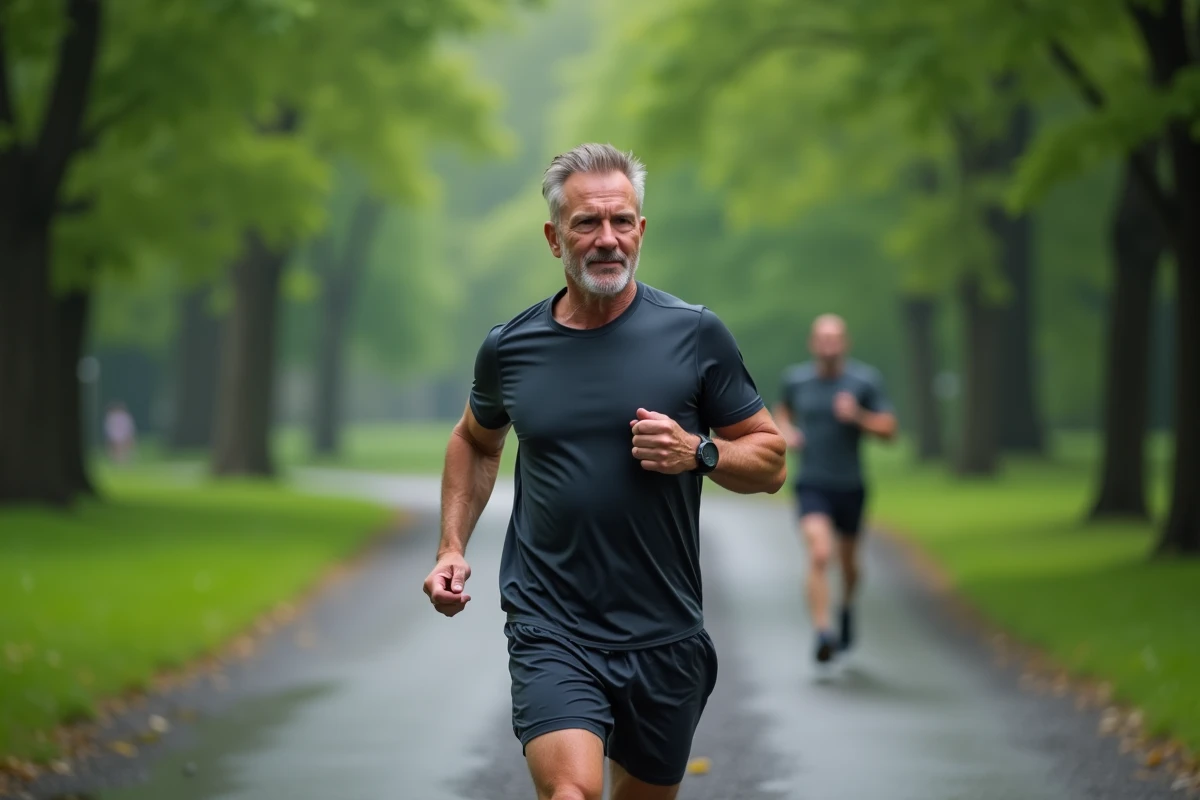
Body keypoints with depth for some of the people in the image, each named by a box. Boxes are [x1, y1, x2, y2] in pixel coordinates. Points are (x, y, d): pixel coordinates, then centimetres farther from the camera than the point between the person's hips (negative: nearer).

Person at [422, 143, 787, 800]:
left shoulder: (696, 336, -2)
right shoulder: (508, 348, 2)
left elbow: (770, 461, 4)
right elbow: (476, 441, 23)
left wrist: (699, 451, -15)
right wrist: (452, 547, 11)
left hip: (664, 635, 1)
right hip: (551, 629, -1)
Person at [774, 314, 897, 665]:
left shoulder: (866, 380, -6)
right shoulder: (796, 379, 0)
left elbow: (889, 429, -4)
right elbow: (784, 410, 22)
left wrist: (858, 416, -21)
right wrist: (785, 432, 1)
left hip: (850, 487, 1)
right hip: (811, 487, -1)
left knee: (848, 560, 18)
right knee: (819, 555, -22)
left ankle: (848, 606, 50)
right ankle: (823, 634, -27)